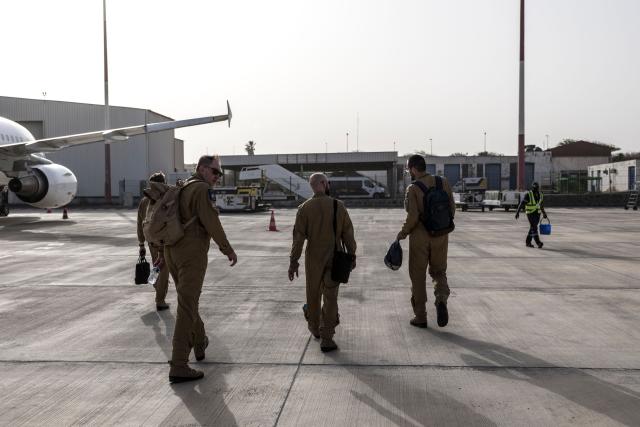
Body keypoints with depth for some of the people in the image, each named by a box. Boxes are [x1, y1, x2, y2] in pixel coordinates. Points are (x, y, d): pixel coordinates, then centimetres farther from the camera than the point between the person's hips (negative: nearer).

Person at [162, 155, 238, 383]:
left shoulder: (181, 189, 18)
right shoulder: (201, 189, -11)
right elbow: (211, 223, -18)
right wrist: (229, 250, -9)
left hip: (172, 252, 9)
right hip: (192, 255, -9)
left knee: (188, 301, 23)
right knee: (187, 308, -8)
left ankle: (199, 343, 42)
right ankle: (178, 367, -8)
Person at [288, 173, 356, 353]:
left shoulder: (305, 208, -8)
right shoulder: (339, 206, -6)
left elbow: (298, 237, -10)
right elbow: (348, 234, -3)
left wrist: (293, 262, -4)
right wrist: (352, 256, 9)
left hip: (313, 258, 0)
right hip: (334, 258, 0)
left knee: (313, 294, 18)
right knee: (330, 298, 4)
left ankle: (315, 328, 37)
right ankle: (326, 339, 2)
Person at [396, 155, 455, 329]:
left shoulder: (413, 188, -12)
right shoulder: (443, 183, 1)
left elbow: (412, 217, -19)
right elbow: (452, 208, 4)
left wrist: (403, 233, -3)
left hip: (420, 237, -3)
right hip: (441, 236, 4)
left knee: (418, 276, 9)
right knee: (439, 271, 18)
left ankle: (420, 317, 13)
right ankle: (441, 300, -10)